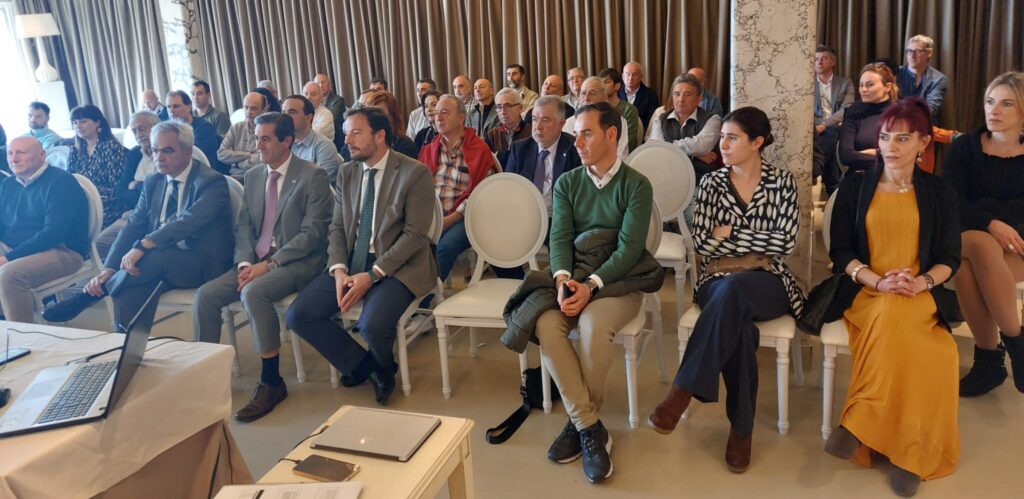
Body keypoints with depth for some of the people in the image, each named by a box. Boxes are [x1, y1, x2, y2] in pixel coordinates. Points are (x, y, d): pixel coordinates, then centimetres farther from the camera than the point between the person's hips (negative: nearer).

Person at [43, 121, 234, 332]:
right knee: (131, 287, -27)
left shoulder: (212, 182, -10)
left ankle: (88, 295, -15)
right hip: (160, 264, 6)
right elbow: (133, 226, 3)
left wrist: (143, 246, -37)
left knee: (153, 256, -33)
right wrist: (108, 268, -12)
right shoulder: (153, 182, 11)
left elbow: (190, 221, -27)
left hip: (202, 264, -6)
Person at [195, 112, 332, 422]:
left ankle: (271, 382, -21)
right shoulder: (252, 176, 14)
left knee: (254, 292, -33)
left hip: (297, 261, -6)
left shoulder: (313, 176, -7)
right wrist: (245, 263, -9)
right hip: (256, 261, 7)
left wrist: (269, 264, -19)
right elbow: (244, 225, 11)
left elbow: (312, 233, -14)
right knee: (205, 295, -13)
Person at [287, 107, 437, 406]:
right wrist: (339, 270, -11)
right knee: (298, 315, -10)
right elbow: (337, 227, 9)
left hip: (397, 266, -6)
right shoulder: (347, 173, 10)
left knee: (373, 325, -31)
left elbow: (414, 234, -14)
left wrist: (372, 275, -20)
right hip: (351, 262, 6)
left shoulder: (415, 173, -9)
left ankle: (382, 367, 8)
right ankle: (363, 365, 10)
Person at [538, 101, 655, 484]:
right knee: (547, 325, -27)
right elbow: (560, 238, -2)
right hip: (574, 279, 4)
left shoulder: (636, 185, -3)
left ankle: (579, 421, -12)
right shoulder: (566, 184, 9)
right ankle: (591, 427, -19)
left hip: (618, 281, -3)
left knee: (593, 325, -34)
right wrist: (563, 279, -23)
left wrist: (590, 285, -26)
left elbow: (629, 249, -12)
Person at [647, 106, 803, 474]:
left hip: (767, 283, -1)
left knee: (733, 290, -38)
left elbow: (786, 243, -7)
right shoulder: (711, 184, 9)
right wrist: (759, 243, -6)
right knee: (738, 323, -36)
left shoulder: (782, 182, 5)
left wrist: (729, 232, -7)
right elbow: (702, 243, -2)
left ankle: (684, 389, -36)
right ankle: (741, 427, -26)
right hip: (719, 281, 1)